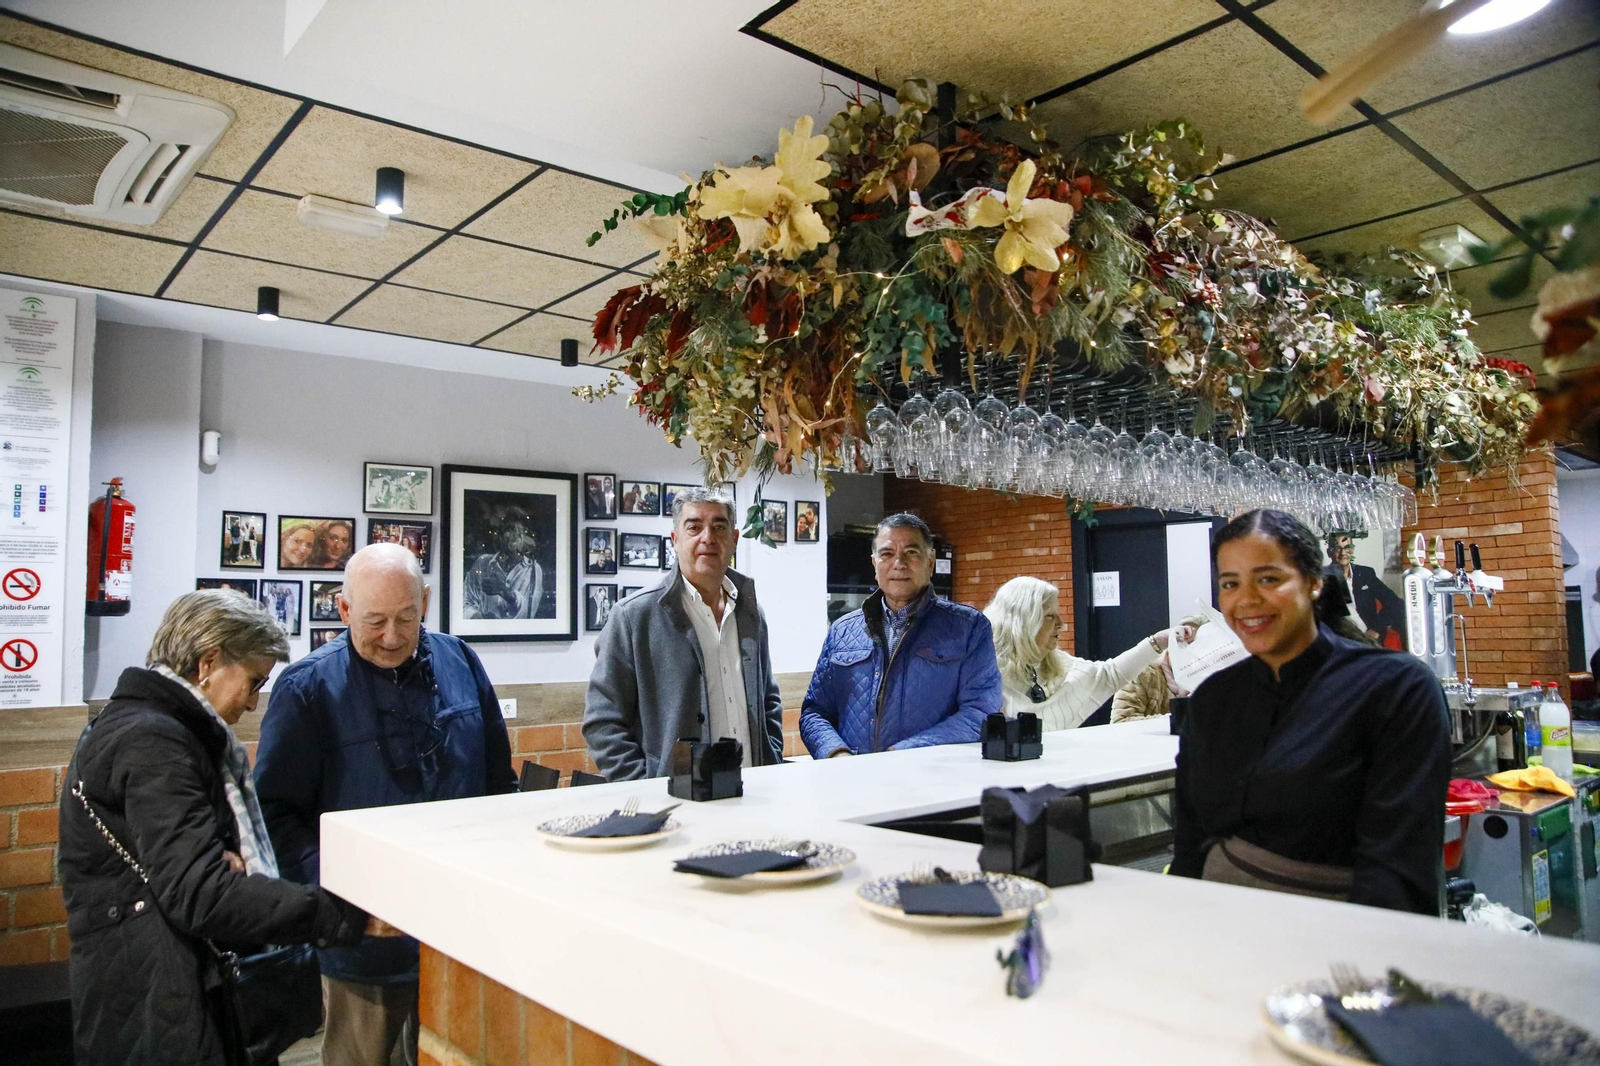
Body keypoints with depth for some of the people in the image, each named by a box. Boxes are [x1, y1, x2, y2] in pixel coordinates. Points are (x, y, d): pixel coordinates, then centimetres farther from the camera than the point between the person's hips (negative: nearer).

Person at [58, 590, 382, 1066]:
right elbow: (201, 896, -27)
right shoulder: (151, 741, -19)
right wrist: (352, 915, -29)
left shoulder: (146, 725, 12)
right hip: (151, 1013, -10)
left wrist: (231, 863, -6)